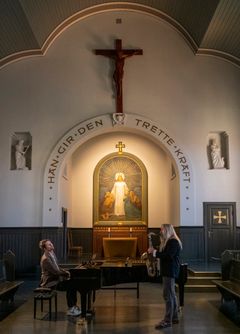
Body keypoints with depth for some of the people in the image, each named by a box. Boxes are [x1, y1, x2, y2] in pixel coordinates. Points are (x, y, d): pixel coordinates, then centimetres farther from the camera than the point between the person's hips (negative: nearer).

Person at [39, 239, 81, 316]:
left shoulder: (52, 254, 8)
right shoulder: (45, 259, -22)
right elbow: (55, 272, -23)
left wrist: (65, 271, 4)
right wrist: (66, 273, -13)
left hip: (55, 278, 9)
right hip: (49, 281, -9)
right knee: (69, 286, -21)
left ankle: (73, 306, -2)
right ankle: (70, 309, -12)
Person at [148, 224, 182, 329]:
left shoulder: (173, 242, -15)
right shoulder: (168, 241, 18)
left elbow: (168, 256, -25)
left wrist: (154, 252, -23)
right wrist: (154, 251, 6)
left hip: (170, 271, -11)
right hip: (168, 271, 11)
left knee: (167, 295, -10)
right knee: (171, 294, 14)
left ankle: (167, 321, -7)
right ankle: (174, 317, 22)